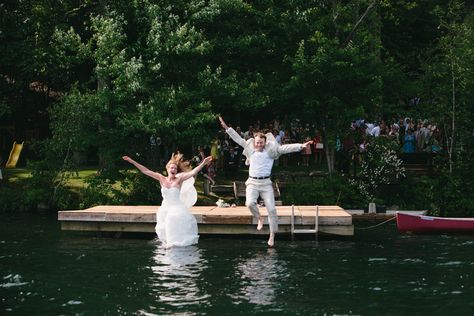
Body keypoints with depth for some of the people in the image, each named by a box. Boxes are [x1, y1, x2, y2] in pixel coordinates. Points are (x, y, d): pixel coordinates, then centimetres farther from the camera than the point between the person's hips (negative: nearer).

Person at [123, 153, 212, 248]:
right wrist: (132, 161, 1)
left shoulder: (179, 180, -3)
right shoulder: (162, 179, 3)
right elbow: (146, 171, 3)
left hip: (177, 207, -2)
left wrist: (203, 163, -26)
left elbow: (193, 172, -14)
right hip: (165, 208, 2)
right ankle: (168, 242, 7)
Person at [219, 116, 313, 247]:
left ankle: (272, 236, 5)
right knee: (250, 203, -24)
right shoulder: (250, 149, 9)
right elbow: (238, 139, 14)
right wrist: (226, 127, 14)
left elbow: (284, 148, -7)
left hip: (266, 183, -1)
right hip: (252, 183, 1)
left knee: (271, 209, -6)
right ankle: (259, 219, 8)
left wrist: (301, 146, -18)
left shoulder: (271, 150, 3)